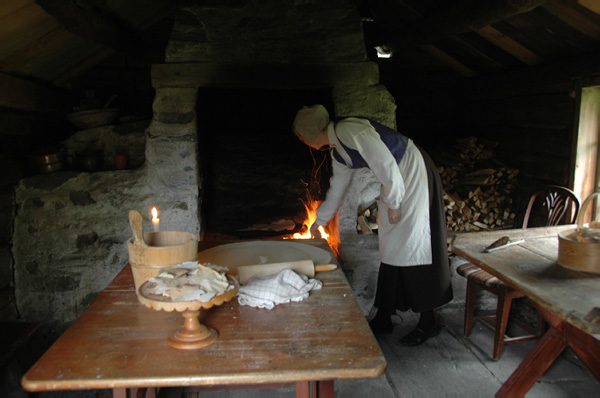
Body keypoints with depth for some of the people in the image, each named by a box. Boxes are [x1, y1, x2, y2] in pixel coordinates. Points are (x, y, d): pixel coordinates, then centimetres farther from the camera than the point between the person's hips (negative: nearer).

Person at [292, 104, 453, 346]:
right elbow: (336, 190, 21)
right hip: (396, 179, 9)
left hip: (413, 173, -9)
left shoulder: (349, 131, -21)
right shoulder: (337, 153, 9)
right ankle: (383, 318, 17)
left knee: (412, 248, -6)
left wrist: (393, 203, -16)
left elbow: (386, 164, -24)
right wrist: (318, 223, 30)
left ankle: (428, 322, 7)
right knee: (390, 249, 9)